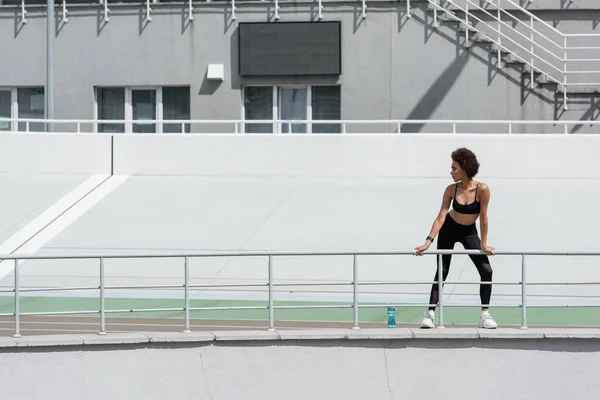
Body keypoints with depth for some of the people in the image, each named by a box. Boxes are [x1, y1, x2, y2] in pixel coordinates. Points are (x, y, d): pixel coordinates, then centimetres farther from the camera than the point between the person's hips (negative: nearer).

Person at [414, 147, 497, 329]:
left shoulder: (482, 189, -25)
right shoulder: (451, 190, -18)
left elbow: (483, 218, -20)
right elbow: (441, 217, -18)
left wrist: (483, 244, -15)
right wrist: (428, 241, -26)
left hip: (469, 232, -1)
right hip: (449, 229, 1)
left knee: (486, 270, -10)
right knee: (441, 271, -3)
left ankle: (485, 314, -1)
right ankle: (430, 313, 0)